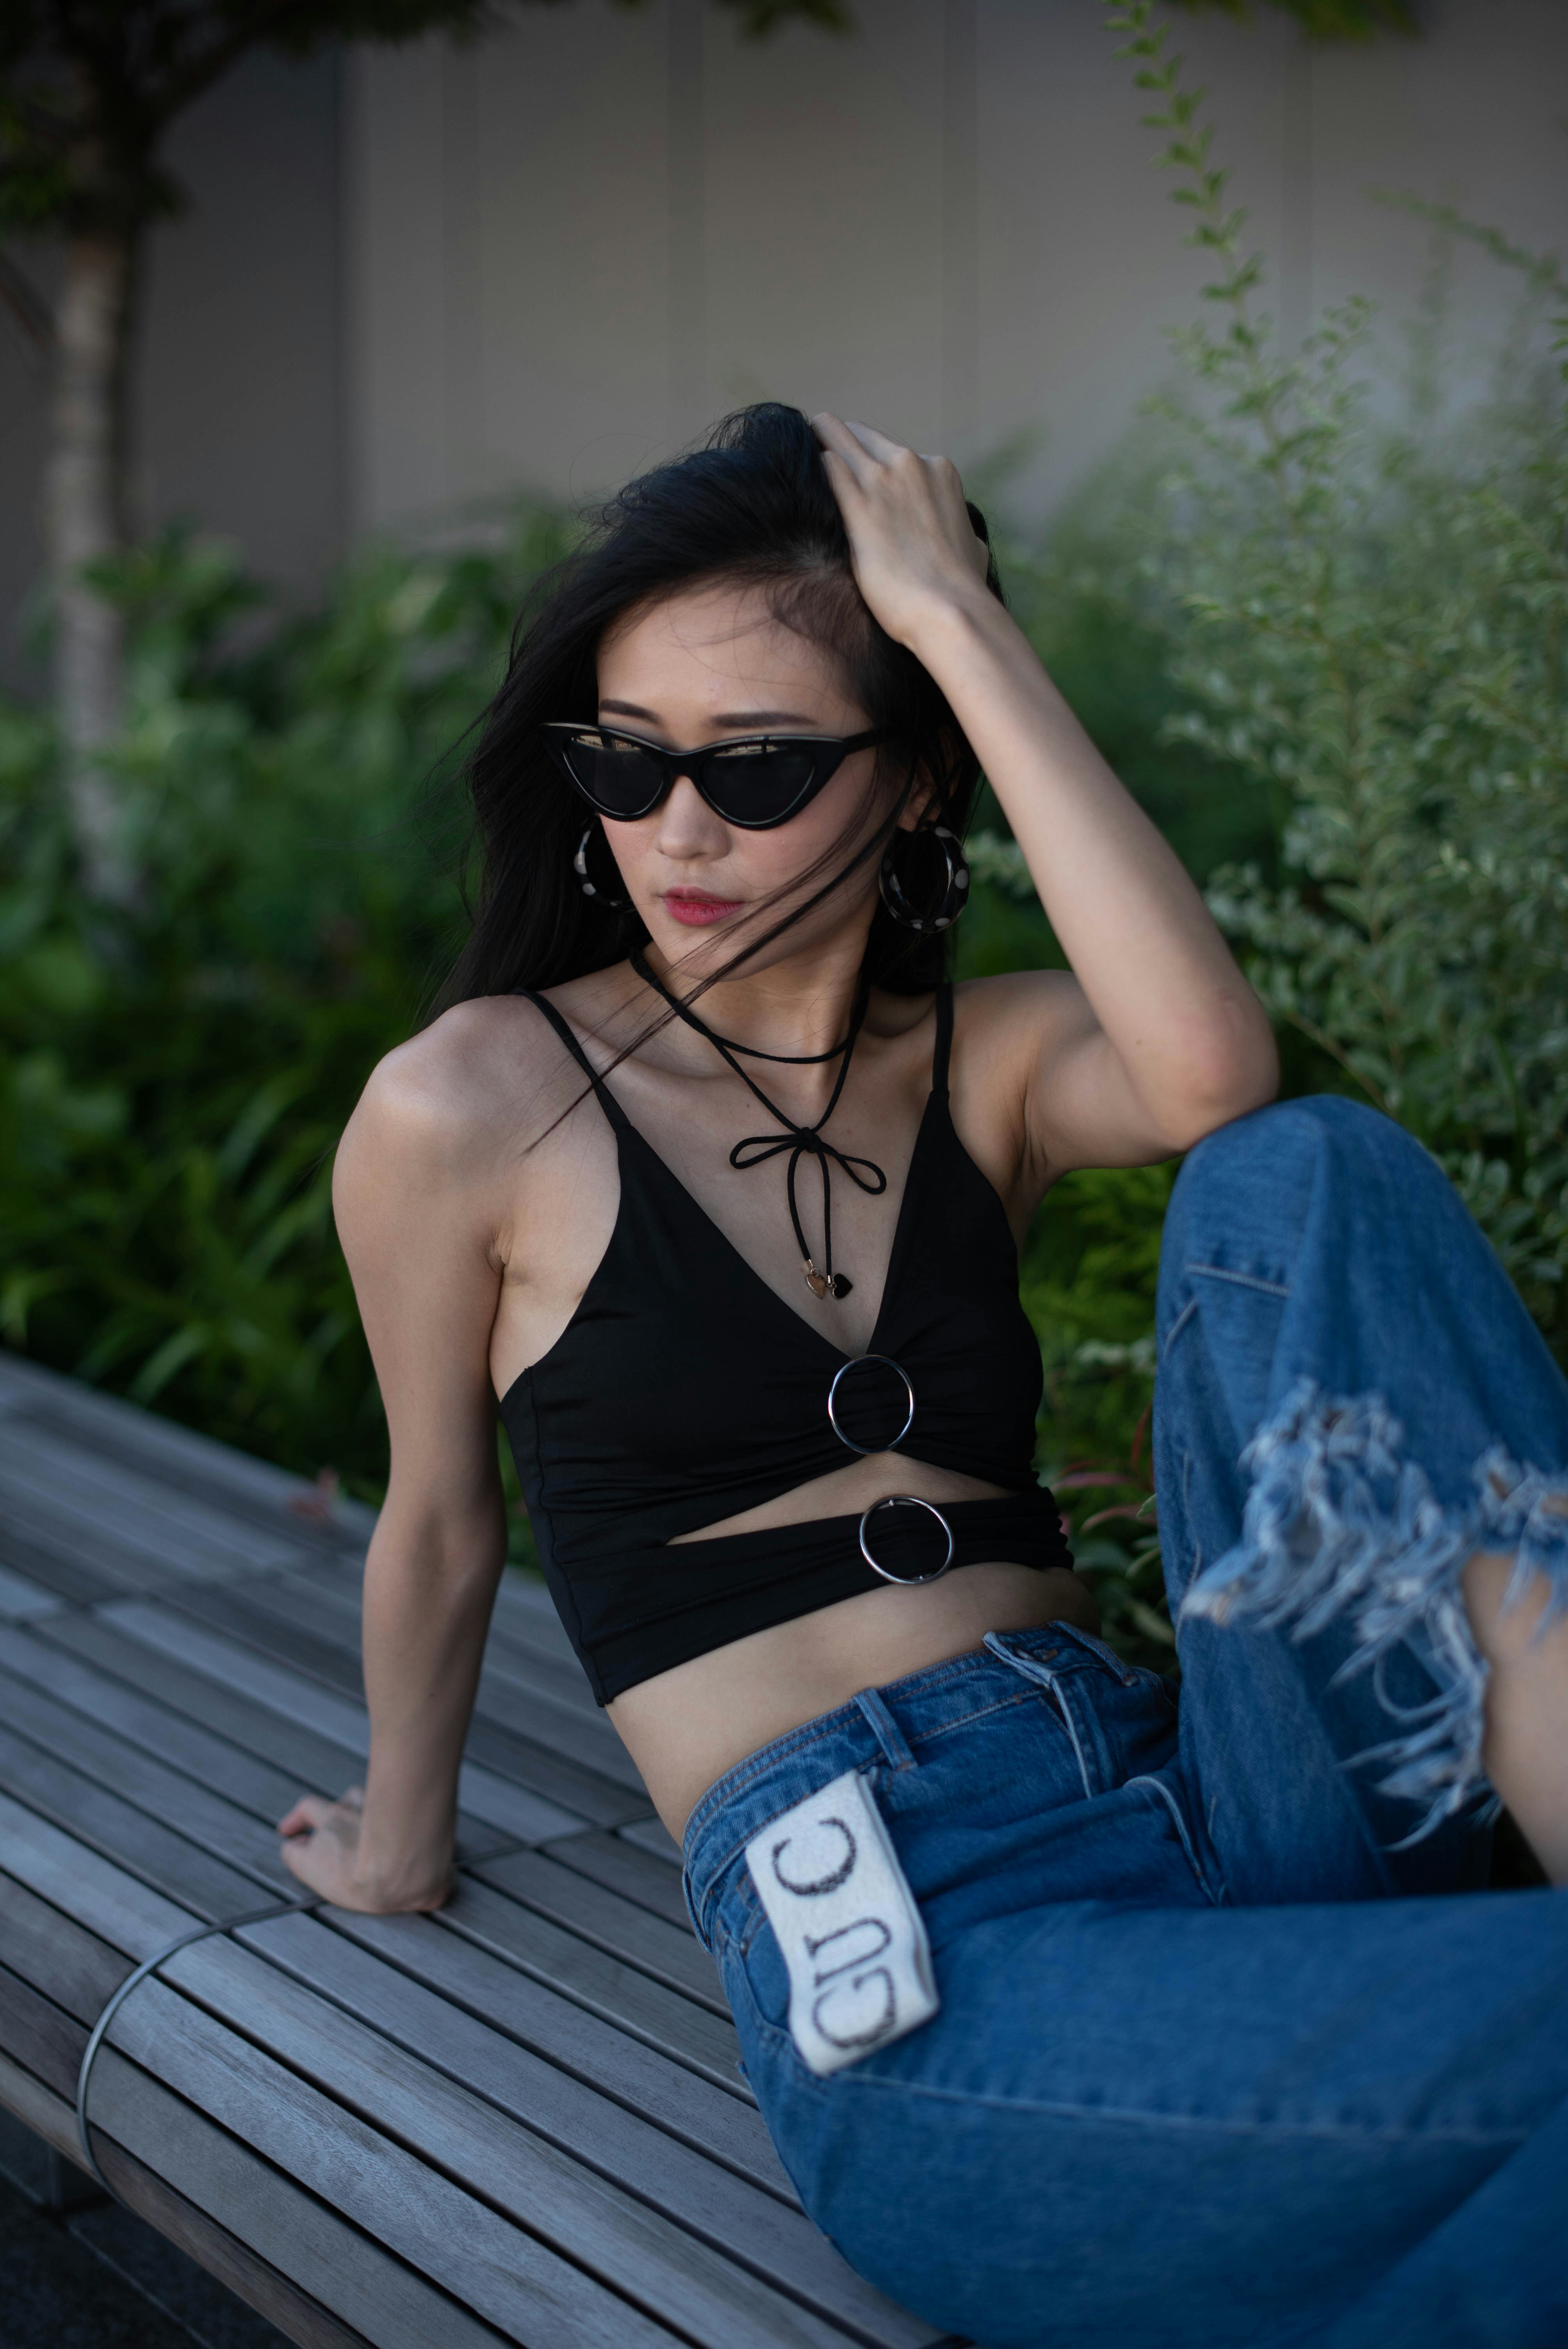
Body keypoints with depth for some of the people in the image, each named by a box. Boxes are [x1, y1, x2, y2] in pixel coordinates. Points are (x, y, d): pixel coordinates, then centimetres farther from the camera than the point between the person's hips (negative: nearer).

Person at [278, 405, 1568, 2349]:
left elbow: (1210, 1074, -15)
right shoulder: (472, 1112, 1)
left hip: (1187, 1808, 6)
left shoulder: (988, 1065, 10)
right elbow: (439, 1532, 14)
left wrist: (968, 628, -11)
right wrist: (399, 1851, 28)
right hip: (904, 1982, -5)